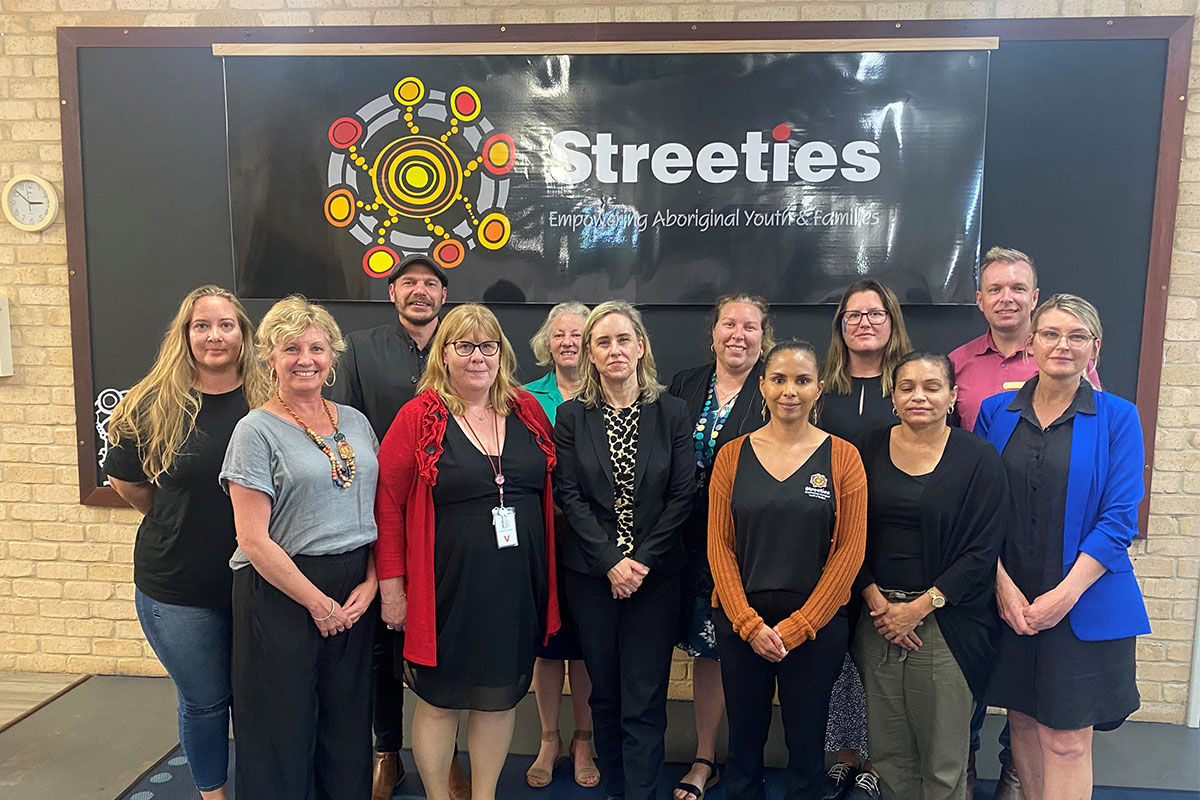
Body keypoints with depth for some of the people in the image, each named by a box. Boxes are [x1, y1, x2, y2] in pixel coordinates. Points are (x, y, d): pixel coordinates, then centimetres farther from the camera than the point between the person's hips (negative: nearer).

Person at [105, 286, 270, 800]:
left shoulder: (268, 400, -7)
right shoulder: (153, 406, -7)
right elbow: (126, 482, 8)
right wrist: (179, 522, 10)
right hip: (176, 586, 0)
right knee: (203, 700, 14)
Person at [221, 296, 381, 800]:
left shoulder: (355, 422, 8)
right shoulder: (256, 430, -8)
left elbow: (377, 510, 11)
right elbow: (253, 539, -12)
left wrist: (370, 583, -1)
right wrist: (318, 603, -10)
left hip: (354, 591, 5)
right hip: (281, 592, -4)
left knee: (348, 719, 14)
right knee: (283, 725, 8)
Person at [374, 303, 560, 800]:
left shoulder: (528, 413, 4)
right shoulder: (419, 418, -6)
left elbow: (550, 493, 12)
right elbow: (387, 504, -6)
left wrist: (547, 571, 8)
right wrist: (392, 585, -8)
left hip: (516, 587, 4)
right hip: (447, 586, -3)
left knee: (500, 695, 16)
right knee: (440, 699, 11)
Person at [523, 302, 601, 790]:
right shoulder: (528, 397, 6)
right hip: (540, 537, 1)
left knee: (585, 639, 7)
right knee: (547, 636, 9)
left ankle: (582, 742, 26)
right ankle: (549, 741, 27)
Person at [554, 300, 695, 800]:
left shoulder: (671, 412, -1)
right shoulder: (572, 416, 1)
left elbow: (683, 494, -3)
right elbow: (568, 494, -4)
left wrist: (643, 561, -10)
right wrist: (611, 561, -11)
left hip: (656, 572, -1)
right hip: (592, 572, 1)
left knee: (645, 699, 1)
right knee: (604, 693, 13)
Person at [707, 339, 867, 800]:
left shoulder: (842, 457, -4)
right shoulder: (733, 455, 0)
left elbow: (849, 550, -6)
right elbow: (719, 545, 0)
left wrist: (796, 625, -9)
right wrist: (749, 623, -9)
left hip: (816, 623, -1)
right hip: (741, 621, 1)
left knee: (806, 744, 12)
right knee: (744, 740, 14)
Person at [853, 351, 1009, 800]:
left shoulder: (979, 458, -2)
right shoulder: (869, 451, 4)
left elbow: (983, 551, -6)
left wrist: (921, 605, -11)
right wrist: (876, 600, -7)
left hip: (946, 623, -2)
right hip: (877, 614, 3)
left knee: (943, 757, 4)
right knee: (886, 749, 10)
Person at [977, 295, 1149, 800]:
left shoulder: (1117, 417, -3)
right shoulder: (996, 412, 4)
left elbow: (1118, 519, -7)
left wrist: (1065, 594, -14)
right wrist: (1003, 584, -8)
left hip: (1083, 603, -2)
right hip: (1007, 599, 2)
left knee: (1066, 740, 1)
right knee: (1023, 721, 14)